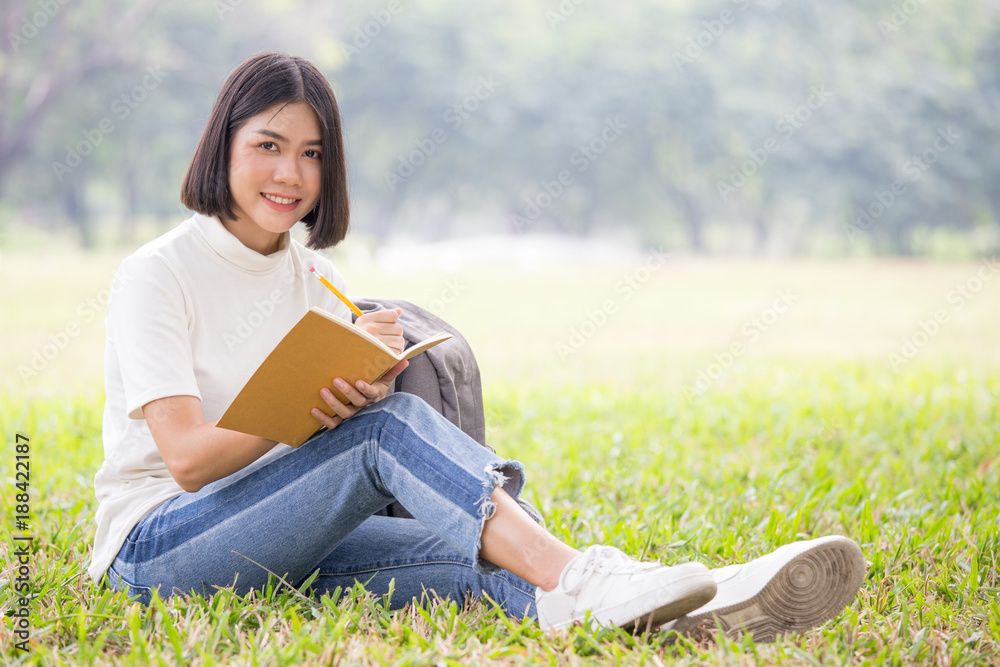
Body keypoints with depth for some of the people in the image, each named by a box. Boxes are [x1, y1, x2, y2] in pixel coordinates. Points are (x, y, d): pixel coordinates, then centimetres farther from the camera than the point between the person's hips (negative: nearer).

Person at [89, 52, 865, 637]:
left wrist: (367, 392, -20)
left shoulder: (322, 283, 13)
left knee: (454, 552, -26)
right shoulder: (156, 275, -7)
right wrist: (320, 392, -29)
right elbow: (187, 456, -17)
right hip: (155, 546, -5)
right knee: (391, 428, -29)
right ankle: (575, 579, -42)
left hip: (280, 539, 5)